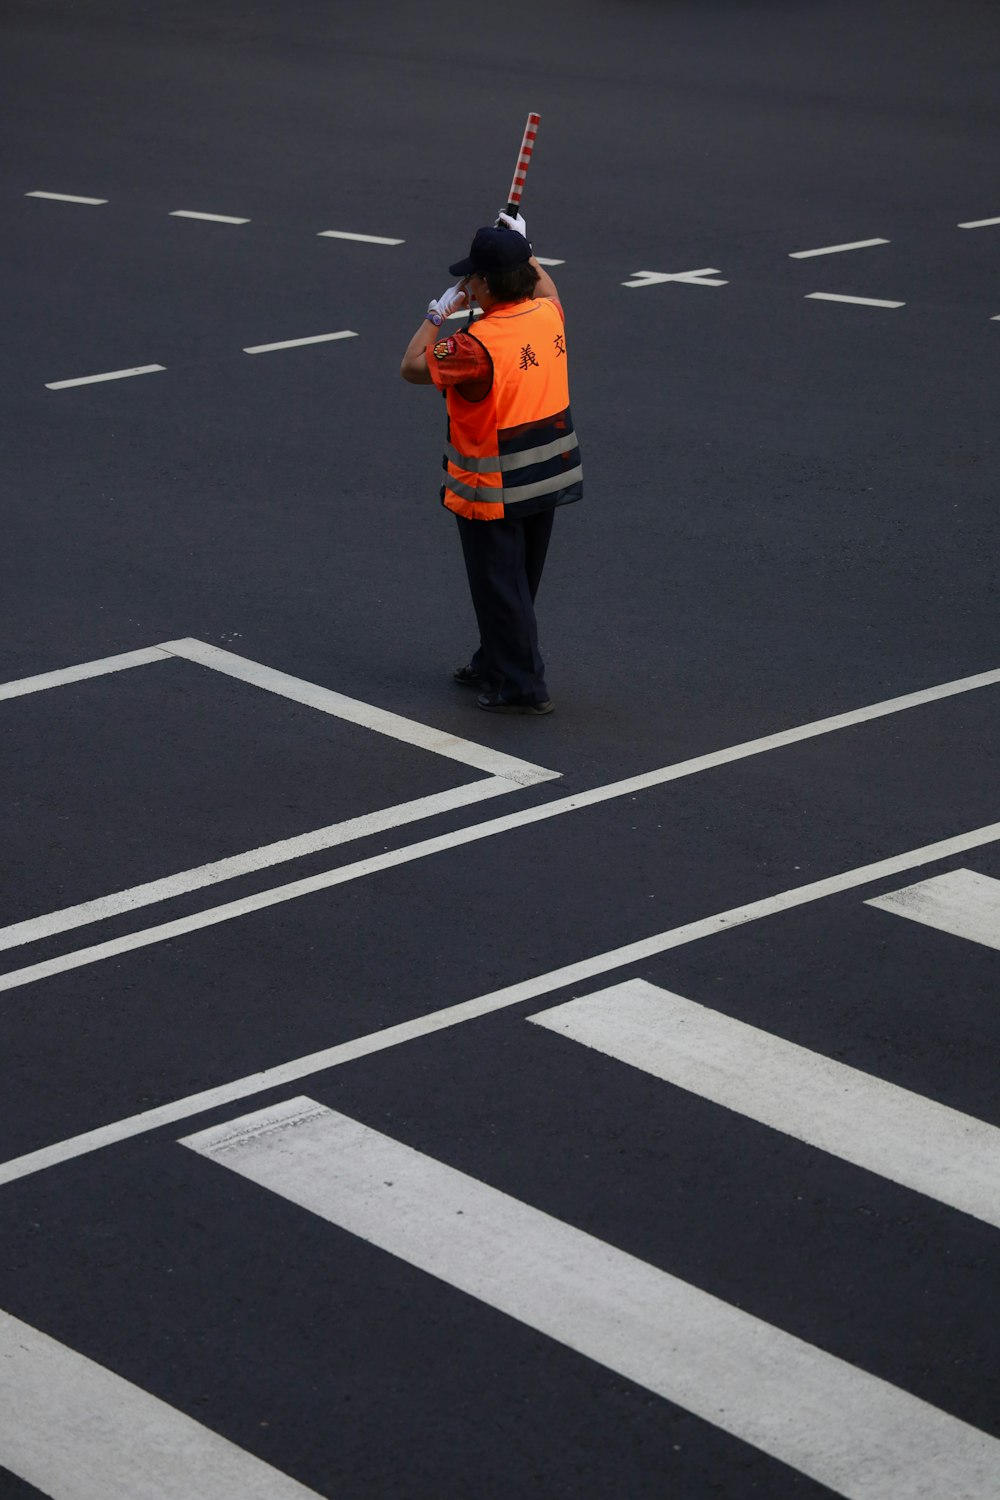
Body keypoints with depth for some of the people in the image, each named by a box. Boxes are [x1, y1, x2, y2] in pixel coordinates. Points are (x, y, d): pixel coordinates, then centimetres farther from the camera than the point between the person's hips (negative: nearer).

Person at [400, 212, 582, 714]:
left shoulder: (478, 344, -26)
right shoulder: (548, 315, -5)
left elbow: (412, 366, -13)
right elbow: (546, 288, 22)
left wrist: (440, 310, -6)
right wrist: (522, 247, 32)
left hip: (493, 490, -8)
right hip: (546, 479, 8)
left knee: (499, 587, 6)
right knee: (520, 582, 21)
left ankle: (522, 687, 12)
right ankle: (494, 664, 38)